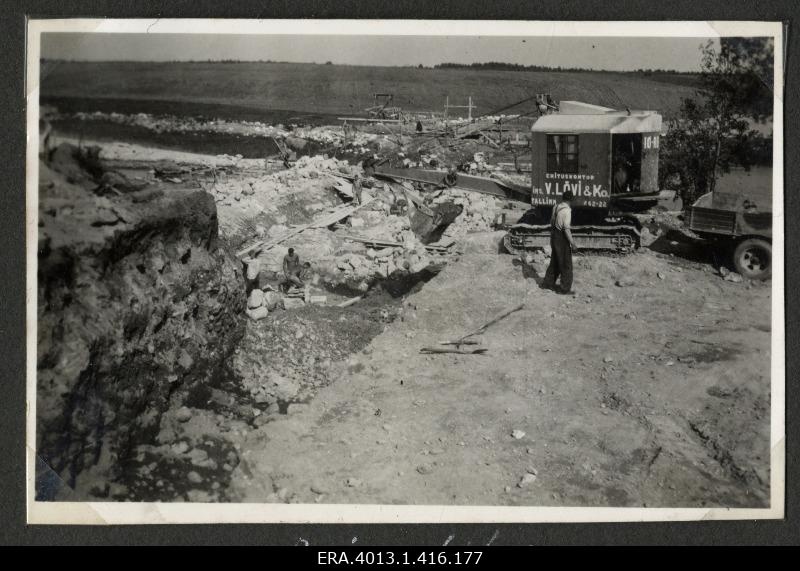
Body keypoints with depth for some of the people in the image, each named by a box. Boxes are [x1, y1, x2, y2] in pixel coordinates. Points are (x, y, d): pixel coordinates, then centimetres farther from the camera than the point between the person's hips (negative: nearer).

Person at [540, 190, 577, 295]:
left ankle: (547, 283, 28)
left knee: (555, 261, 21)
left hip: (554, 234, 8)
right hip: (562, 237, -8)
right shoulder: (567, 210, -21)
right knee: (566, 264, 3)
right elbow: (566, 228, -24)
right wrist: (572, 243, -20)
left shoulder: (556, 207, 4)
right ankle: (565, 288, 9)